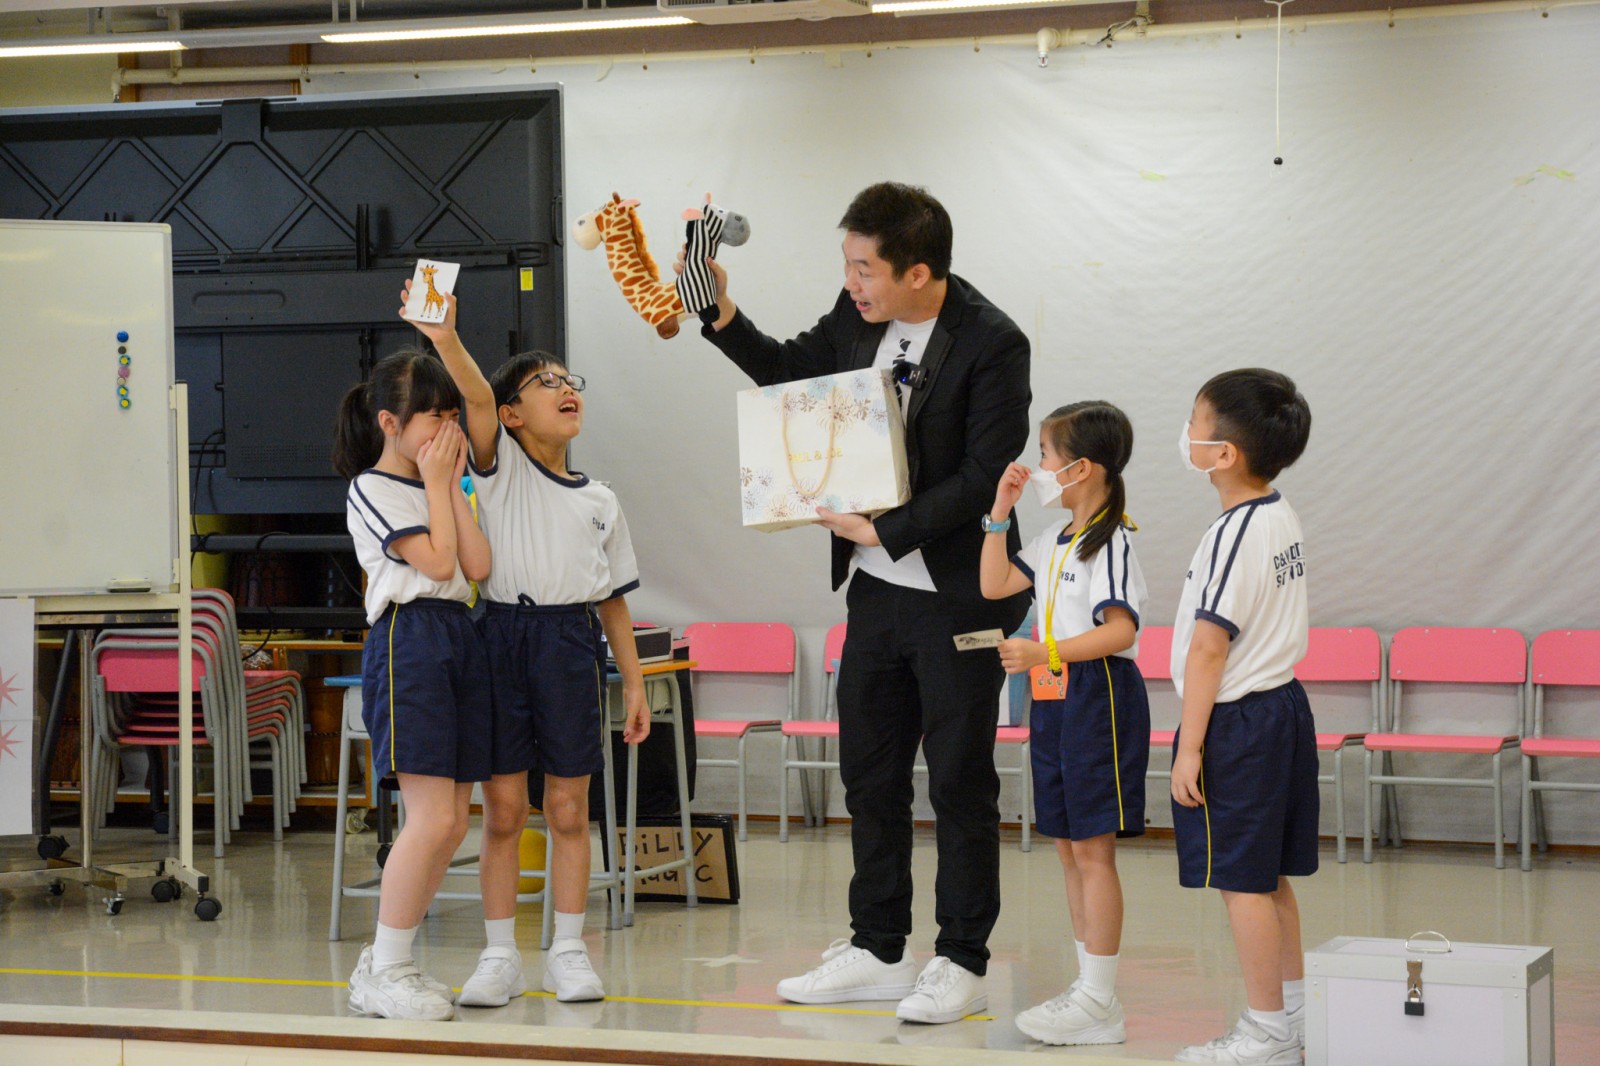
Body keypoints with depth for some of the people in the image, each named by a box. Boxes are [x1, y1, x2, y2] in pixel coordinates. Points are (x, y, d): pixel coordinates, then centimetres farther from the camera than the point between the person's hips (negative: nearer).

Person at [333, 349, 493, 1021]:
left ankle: (387, 963, 12)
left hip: (459, 643, 9)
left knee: (452, 825, 4)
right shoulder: (373, 489, -3)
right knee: (432, 818, -16)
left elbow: (477, 566, 8)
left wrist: (452, 486, 8)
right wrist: (437, 485, -3)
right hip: (408, 643, -8)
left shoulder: (438, 488, 21)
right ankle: (384, 973, -8)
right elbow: (437, 562, -11)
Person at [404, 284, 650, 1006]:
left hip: (572, 643, 2)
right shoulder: (500, 465, 4)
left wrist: (634, 683, 9)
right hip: (502, 631, -2)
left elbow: (613, 599, 15)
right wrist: (447, 341, -35)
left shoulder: (599, 500, 14)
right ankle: (500, 955, 9)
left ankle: (568, 951, 14)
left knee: (568, 809, 5)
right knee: (503, 809, 1)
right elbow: (477, 398, -16)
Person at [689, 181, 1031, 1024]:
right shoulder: (858, 319, 2)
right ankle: (878, 951, 23)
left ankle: (961, 963, 12)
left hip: (958, 598, -7)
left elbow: (981, 478, -20)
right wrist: (721, 315, 5)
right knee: (868, 772, 12)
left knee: (960, 781, 2)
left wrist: (883, 529, -18)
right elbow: (790, 370, 19)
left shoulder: (992, 345, -17)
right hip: (877, 589, 7)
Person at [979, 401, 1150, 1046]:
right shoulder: (1056, 539, 14)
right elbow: (994, 585, 20)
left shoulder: (1112, 542, -15)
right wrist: (999, 517, 12)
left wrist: (1045, 654, -26)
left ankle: (1100, 1004, -4)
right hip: (1056, 701, 10)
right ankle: (1088, 988, 20)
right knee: (1069, 846, 12)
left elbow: (1120, 631, -22)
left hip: (1100, 696, -10)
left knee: (1092, 848, -7)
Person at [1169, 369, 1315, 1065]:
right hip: (1283, 707, 10)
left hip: (1236, 725, -10)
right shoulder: (1282, 519, 9)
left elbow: (1208, 649, -20)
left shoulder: (1233, 535, -20)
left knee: (1242, 881, -2)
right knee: (1270, 877, 17)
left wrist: (1190, 747, -18)